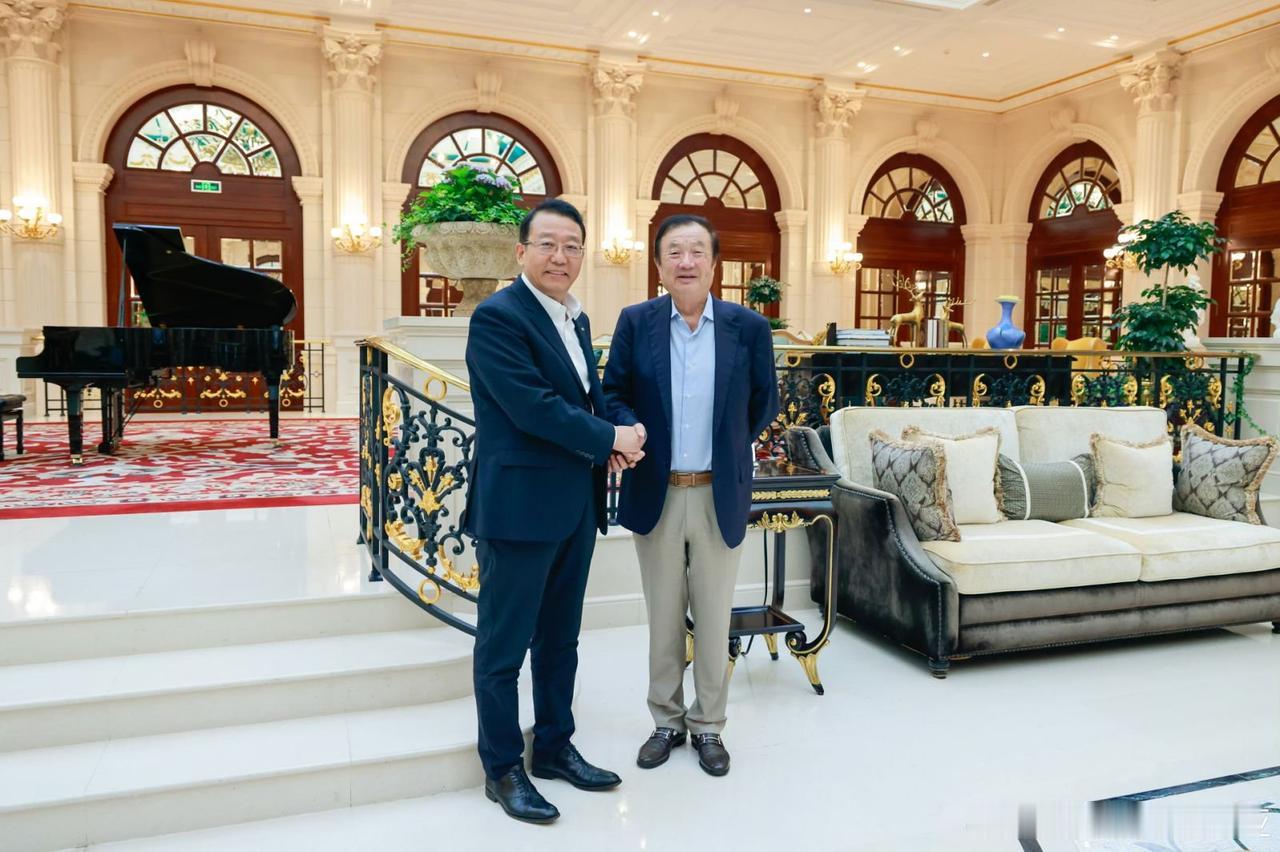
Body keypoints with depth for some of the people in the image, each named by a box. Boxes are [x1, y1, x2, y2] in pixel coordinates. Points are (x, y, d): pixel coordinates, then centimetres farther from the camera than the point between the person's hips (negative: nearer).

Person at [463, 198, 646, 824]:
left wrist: (609, 443, -3)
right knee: (504, 646, 6)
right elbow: (532, 406, -21)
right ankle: (503, 770, 21)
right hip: (520, 506, -8)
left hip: (575, 506, 8)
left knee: (560, 638, 18)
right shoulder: (498, 316, -13)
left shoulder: (577, 320, 14)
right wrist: (610, 440, -12)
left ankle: (554, 748, 34)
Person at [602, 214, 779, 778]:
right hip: (656, 493, 1)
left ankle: (708, 726, 29)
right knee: (663, 618, 14)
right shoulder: (635, 322, -2)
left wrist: (726, 447, 4)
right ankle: (666, 721, 31)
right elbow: (613, 393, 2)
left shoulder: (749, 327, -3)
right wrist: (630, 430, -16)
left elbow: (764, 404, 7)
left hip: (720, 496, 0)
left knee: (714, 619, 11)